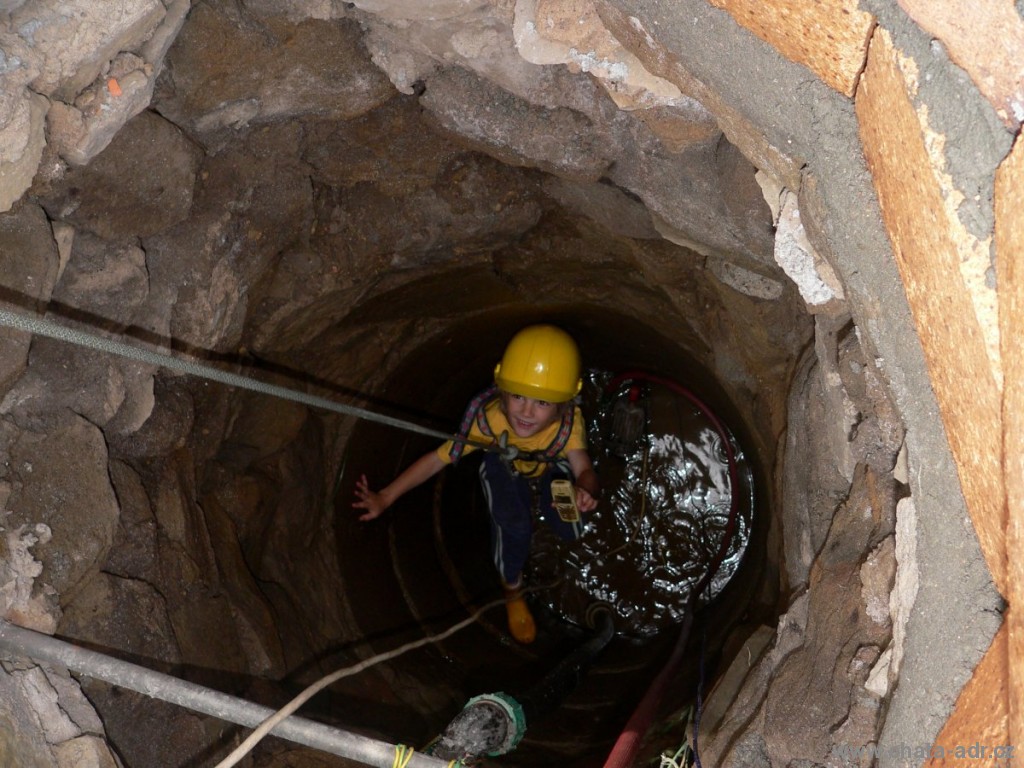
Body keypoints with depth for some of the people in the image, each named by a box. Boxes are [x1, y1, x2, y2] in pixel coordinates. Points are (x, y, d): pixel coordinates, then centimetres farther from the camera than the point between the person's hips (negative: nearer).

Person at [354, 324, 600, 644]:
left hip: (552, 468, 1)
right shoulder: (489, 417, -41)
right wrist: (385, 497, -38)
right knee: (513, 530, -23)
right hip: (505, 468, -1)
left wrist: (586, 491, -77)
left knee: (570, 530, -10)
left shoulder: (570, 421, -42)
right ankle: (513, 593, 11)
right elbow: (438, 459, -36)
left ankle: (539, 501, 28)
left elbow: (584, 469, -51)